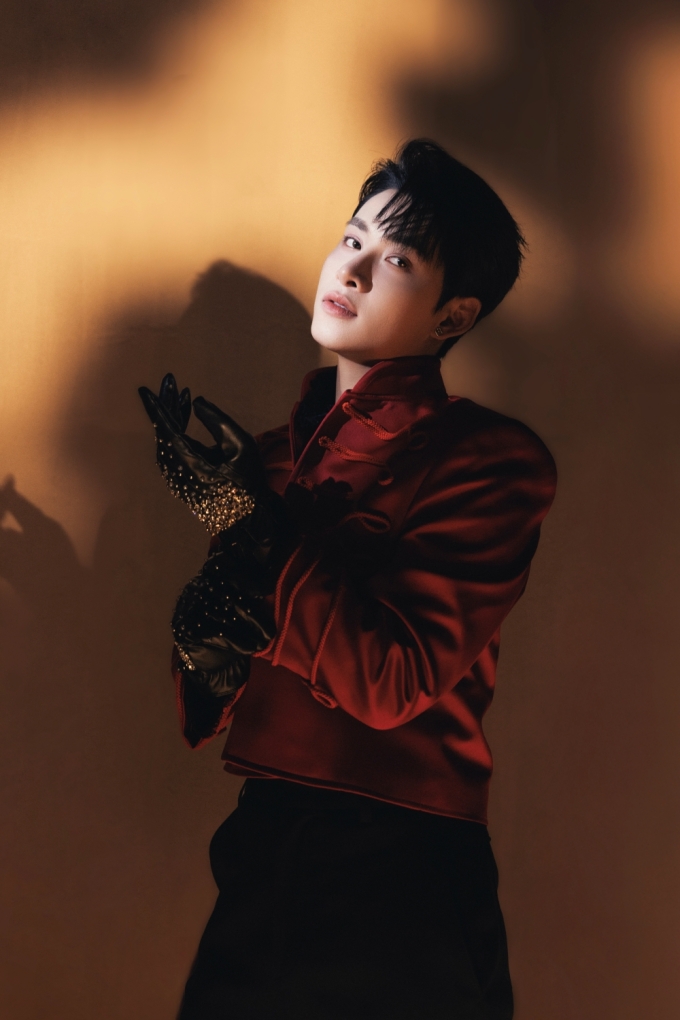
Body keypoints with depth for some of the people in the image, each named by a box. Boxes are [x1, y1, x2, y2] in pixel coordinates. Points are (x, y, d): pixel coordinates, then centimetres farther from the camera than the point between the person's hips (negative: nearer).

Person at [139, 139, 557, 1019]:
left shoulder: (489, 460, -10)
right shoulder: (282, 450, 7)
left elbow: (390, 679, -20)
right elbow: (203, 706, 8)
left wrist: (251, 526, -17)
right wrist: (207, 639, -15)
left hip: (398, 878, -5)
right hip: (261, 849, 6)